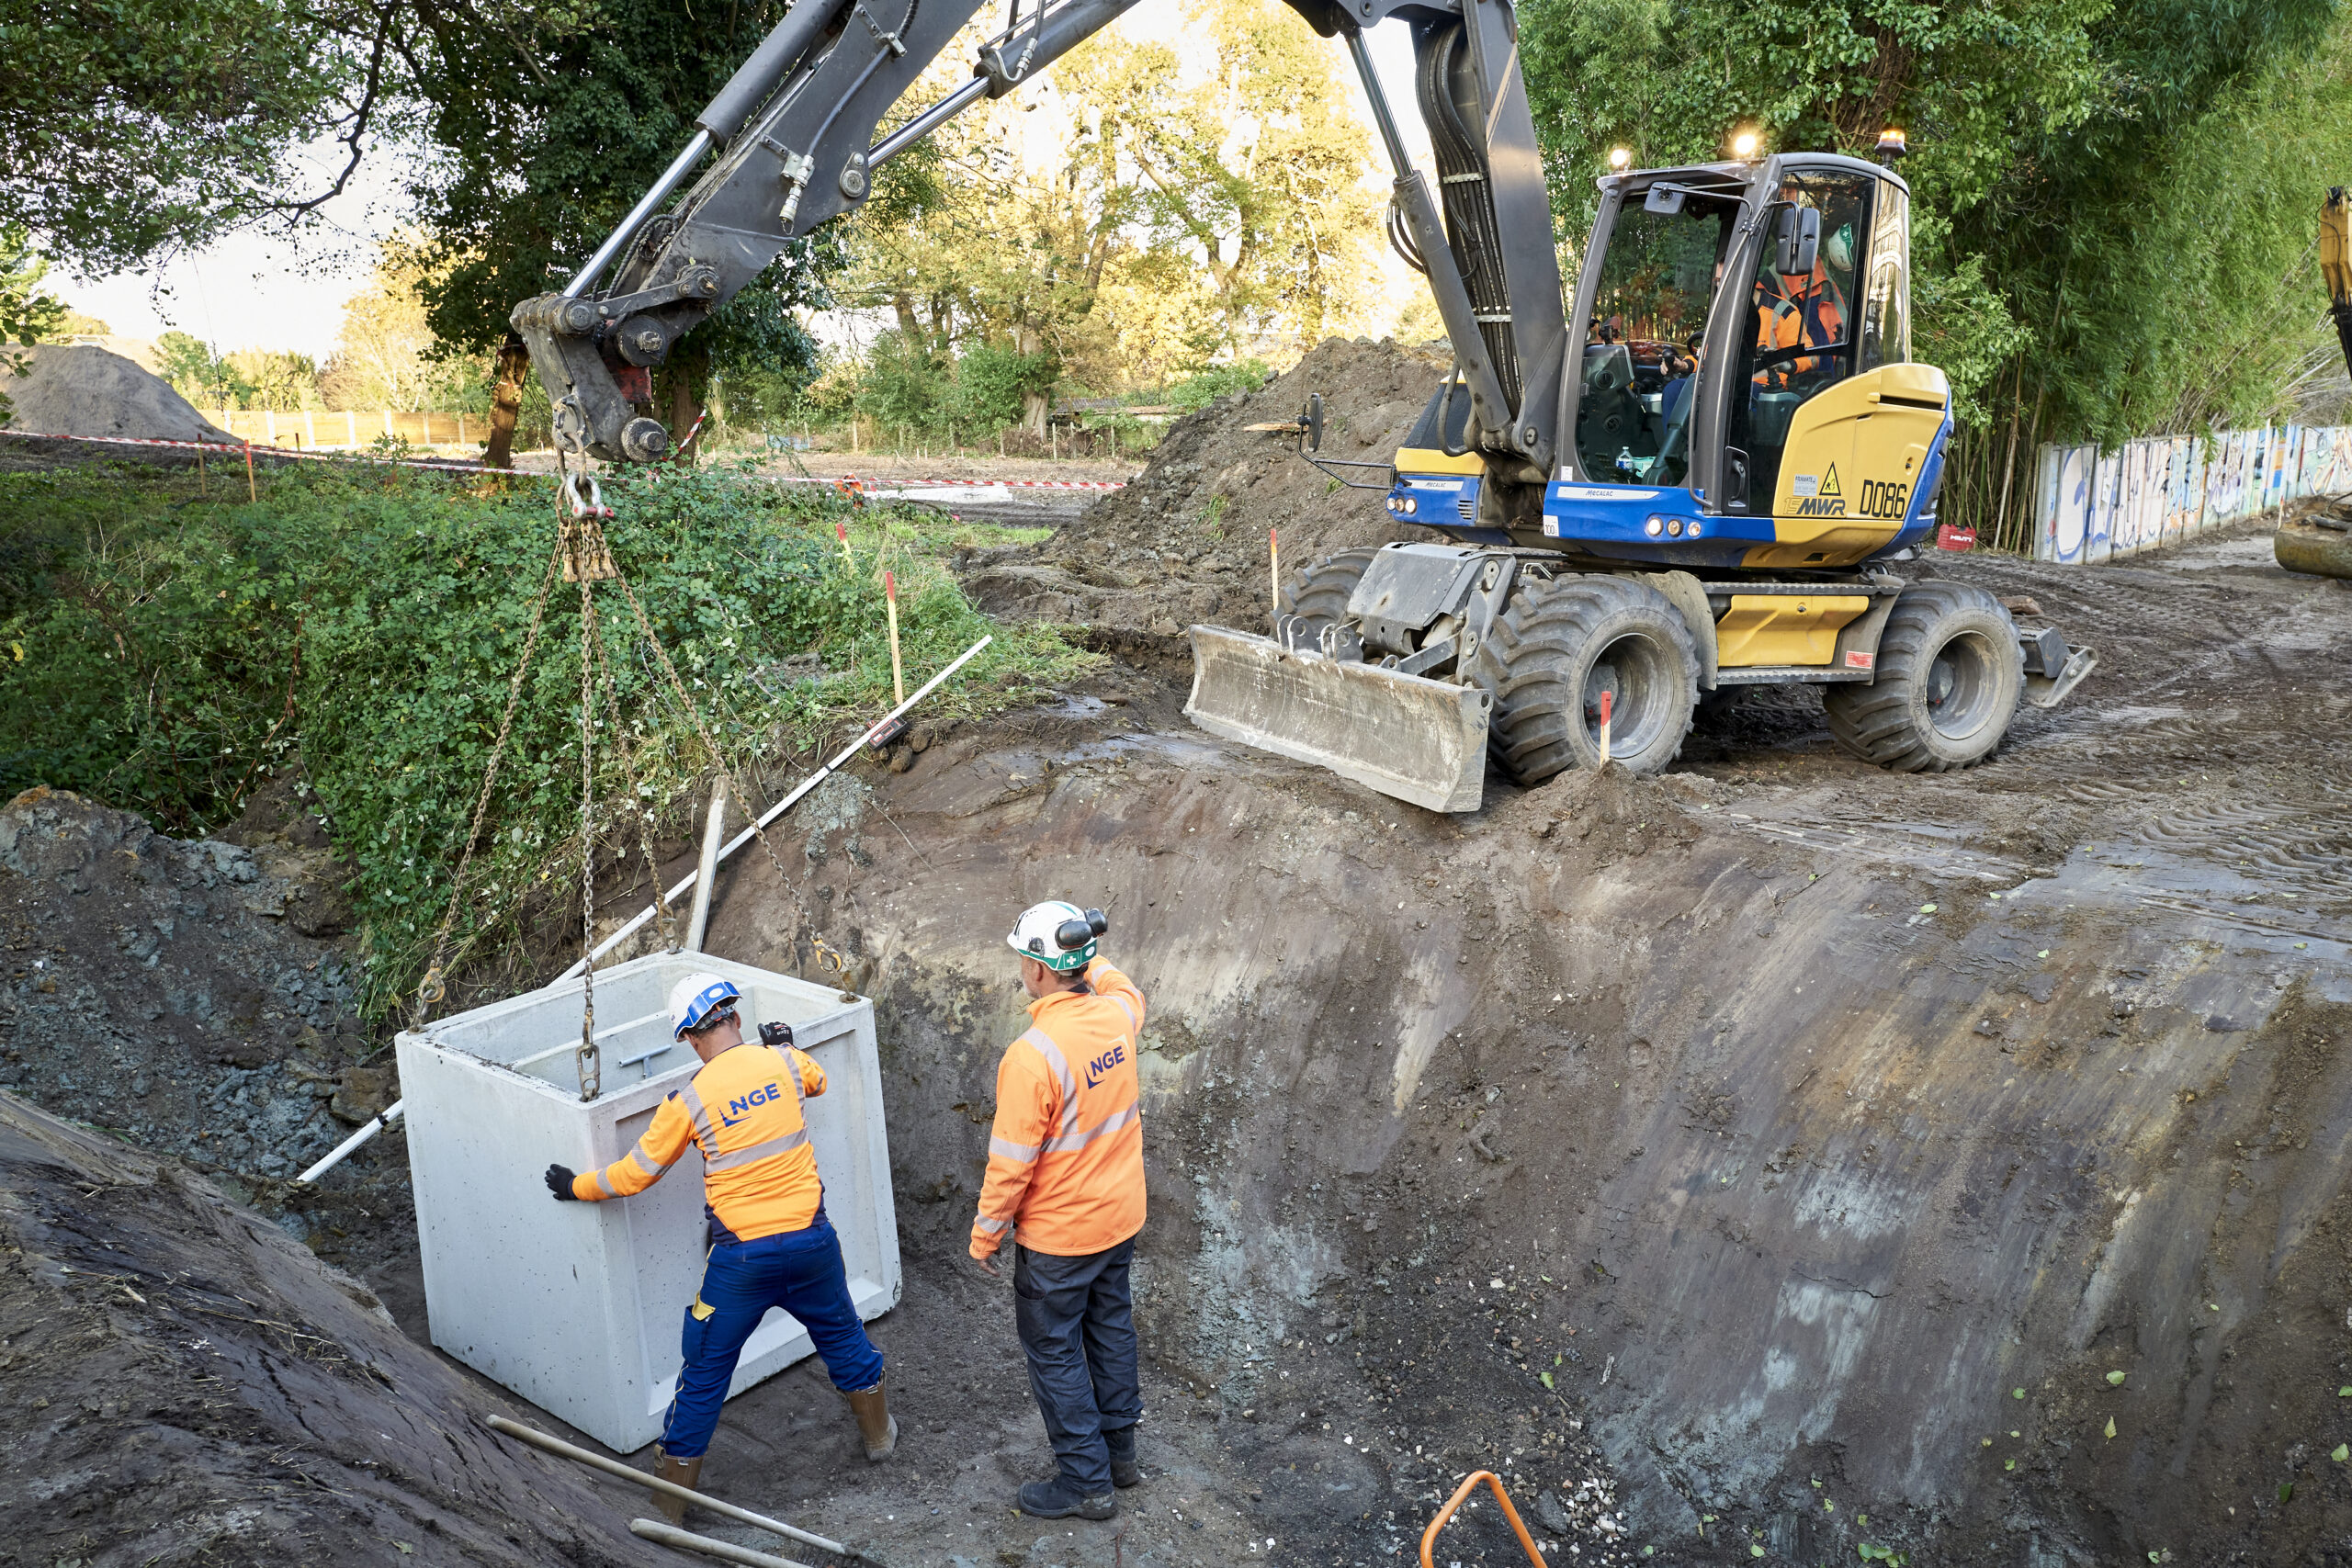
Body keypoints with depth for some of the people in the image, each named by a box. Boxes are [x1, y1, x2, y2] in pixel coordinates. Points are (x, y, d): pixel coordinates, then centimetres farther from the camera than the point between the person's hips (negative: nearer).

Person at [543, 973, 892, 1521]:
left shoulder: (689, 1101, -11)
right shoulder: (782, 1062, -4)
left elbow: (634, 1174, 1)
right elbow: (817, 1080, 22)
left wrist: (577, 1187, 18)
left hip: (742, 1258, -3)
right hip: (810, 1239, 3)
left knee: (704, 1372, 10)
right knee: (841, 1335, 26)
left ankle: (669, 1505, 21)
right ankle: (879, 1433, 45)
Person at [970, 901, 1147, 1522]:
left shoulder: (1032, 1056, -30)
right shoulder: (1117, 1014, -11)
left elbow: (1011, 1163, -22)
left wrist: (985, 1233, -9)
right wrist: (1090, 957, 23)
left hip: (1057, 1237, -7)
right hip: (1120, 1216, 7)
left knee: (1054, 1352, 10)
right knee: (1110, 1327, 23)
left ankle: (1086, 1482, 20)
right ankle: (1119, 1451, 38)